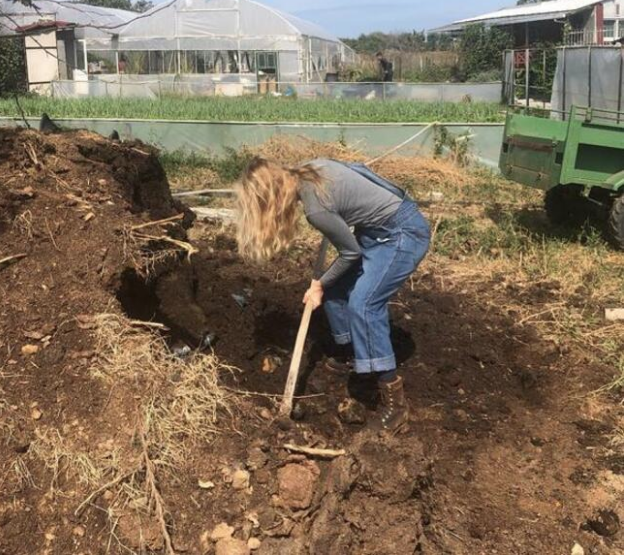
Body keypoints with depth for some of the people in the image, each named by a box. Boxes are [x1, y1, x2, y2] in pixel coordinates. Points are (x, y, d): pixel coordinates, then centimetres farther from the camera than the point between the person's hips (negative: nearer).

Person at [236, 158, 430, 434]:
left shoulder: (316, 208, -27)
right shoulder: (308, 170, -4)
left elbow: (351, 252, -14)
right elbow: (360, 169, 11)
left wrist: (320, 285, 1)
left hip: (403, 233, -10)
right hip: (380, 227, 10)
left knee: (363, 303, -19)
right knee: (337, 288, 13)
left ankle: (394, 401, -17)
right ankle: (350, 352, 33)